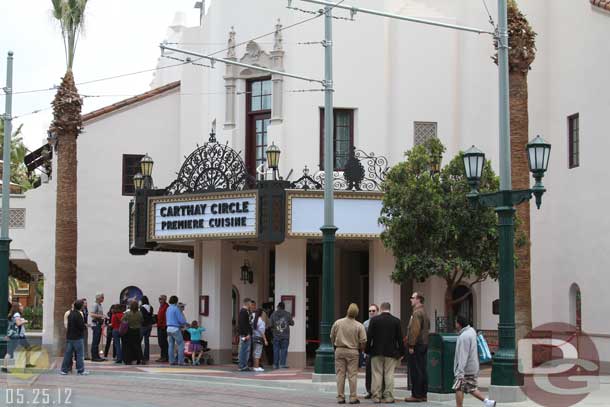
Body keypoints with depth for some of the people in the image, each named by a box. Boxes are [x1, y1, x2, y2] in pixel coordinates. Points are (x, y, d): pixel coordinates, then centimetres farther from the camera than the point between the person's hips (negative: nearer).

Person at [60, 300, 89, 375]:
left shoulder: (70, 314, 9)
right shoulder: (78, 315, -16)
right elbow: (82, 326, -20)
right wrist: (85, 327, 3)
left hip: (69, 337, 7)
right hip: (77, 338, -7)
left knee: (68, 353, 9)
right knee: (80, 354, 0)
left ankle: (64, 370, 10)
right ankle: (81, 370, 3)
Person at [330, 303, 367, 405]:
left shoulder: (337, 323, -2)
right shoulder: (359, 326, -8)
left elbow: (332, 337, 6)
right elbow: (363, 341, -8)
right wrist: (360, 349, 12)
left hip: (339, 350, 2)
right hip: (353, 351, -2)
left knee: (340, 374, 6)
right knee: (352, 375, 3)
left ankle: (340, 397, 6)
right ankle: (353, 397, 1)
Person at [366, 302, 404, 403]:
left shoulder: (374, 320, -2)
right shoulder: (396, 321, 0)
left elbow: (369, 337, -2)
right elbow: (400, 338, 2)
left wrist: (367, 350, 5)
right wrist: (401, 352, 8)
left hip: (377, 352, 0)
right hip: (391, 353, 0)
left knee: (377, 375, 4)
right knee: (389, 375, 2)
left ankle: (376, 396, 4)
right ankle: (389, 397, 1)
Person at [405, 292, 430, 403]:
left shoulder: (417, 313, -14)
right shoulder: (424, 312, 18)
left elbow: (415, 330, -21)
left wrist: (411, 345, -20)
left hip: (416, 345, -10)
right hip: (424, 344, 10)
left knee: (415, 371, -7)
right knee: (422, 370, 11)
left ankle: (416, 395, -6)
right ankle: (423, 394, 14)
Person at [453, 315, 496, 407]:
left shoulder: (463, 337, -21)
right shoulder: (471, 331, 9)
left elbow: (463, 356, -25)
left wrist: (460, 372, -27)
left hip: (466, 369, -10)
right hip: (473, 368, 10)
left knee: (458, 388, -2)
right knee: (471, 388, 16)